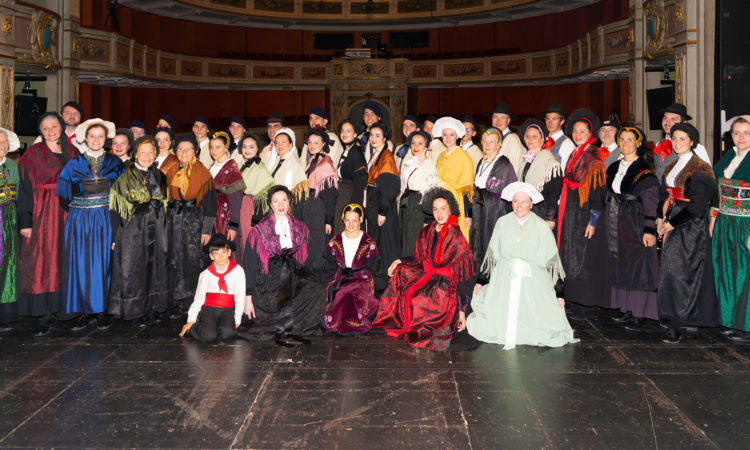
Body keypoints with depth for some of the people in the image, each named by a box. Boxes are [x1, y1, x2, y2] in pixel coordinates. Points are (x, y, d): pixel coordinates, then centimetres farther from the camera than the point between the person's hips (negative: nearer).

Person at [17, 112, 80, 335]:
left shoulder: (72, 152, 10)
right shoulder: (33, 154, 3)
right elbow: (25, 188, -2)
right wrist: (25, 221, -10)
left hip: (68, 211, 3)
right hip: (43, 214, -2)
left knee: (66, 260, 5)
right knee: (42, 262, -5)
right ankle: (45, 314, -3)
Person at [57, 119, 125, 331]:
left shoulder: (115, 163, 7)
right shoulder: (73, 164, 8)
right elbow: (64, 196, 10)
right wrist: (75, 208, 1)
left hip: (105, 219, -1)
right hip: (79, 220, 1)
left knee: (102, 263, -1)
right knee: (80, 263, -2)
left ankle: (101, 311, 7)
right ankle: (85, 311, 6)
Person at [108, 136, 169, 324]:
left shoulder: (158, 175, 11)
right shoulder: (126, 176, -4)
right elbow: (115, 209, -7)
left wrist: (164, 233, 9)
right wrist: (116, 236, -13)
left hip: (156, 231, 5)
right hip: (132, 231, -4)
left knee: (154, 269, 9)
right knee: (132, 271, 0)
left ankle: (152, 308, 20)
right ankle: (135, 310, 12)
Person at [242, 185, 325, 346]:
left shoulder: (300, 228, 6)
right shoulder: (259, 231, -4)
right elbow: (250, 265, -4)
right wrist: (248, 297, -8)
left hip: (292, 272, 4)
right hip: (268, 277, -4)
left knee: (318, 290, -25)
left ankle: (285, 331, -16)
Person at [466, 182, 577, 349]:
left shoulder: (541, 227, 1)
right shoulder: (503, 223, 6)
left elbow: (552, 261, 3)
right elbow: (492, 255, 13)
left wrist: (559, 293, 2)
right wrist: (481, 280, 10)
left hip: (533, 281, -1)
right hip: (504, 279, 1)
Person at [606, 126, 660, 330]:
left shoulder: (644, 171, -9)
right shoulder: (614, 168, 12)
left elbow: (651, 204, -12)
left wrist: (649, 230, -17)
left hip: (636, 225, -7)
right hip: (616, 225, 7)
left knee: (638, 267, -3)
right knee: (620, 266, 9)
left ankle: (640, 314, 3)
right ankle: (628, 309, 17)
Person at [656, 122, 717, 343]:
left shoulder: (700, 169, -9)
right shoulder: (671, 166, 15)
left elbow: (697, 204, -14)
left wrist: (673, 223, -14)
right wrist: (660, 218, 1)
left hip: (690, 228, -7)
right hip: (671, 225, 7)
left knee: (679, 272, -9)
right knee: (671, 271, 6)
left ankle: (676, 325, -4)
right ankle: (676, 320, 14)